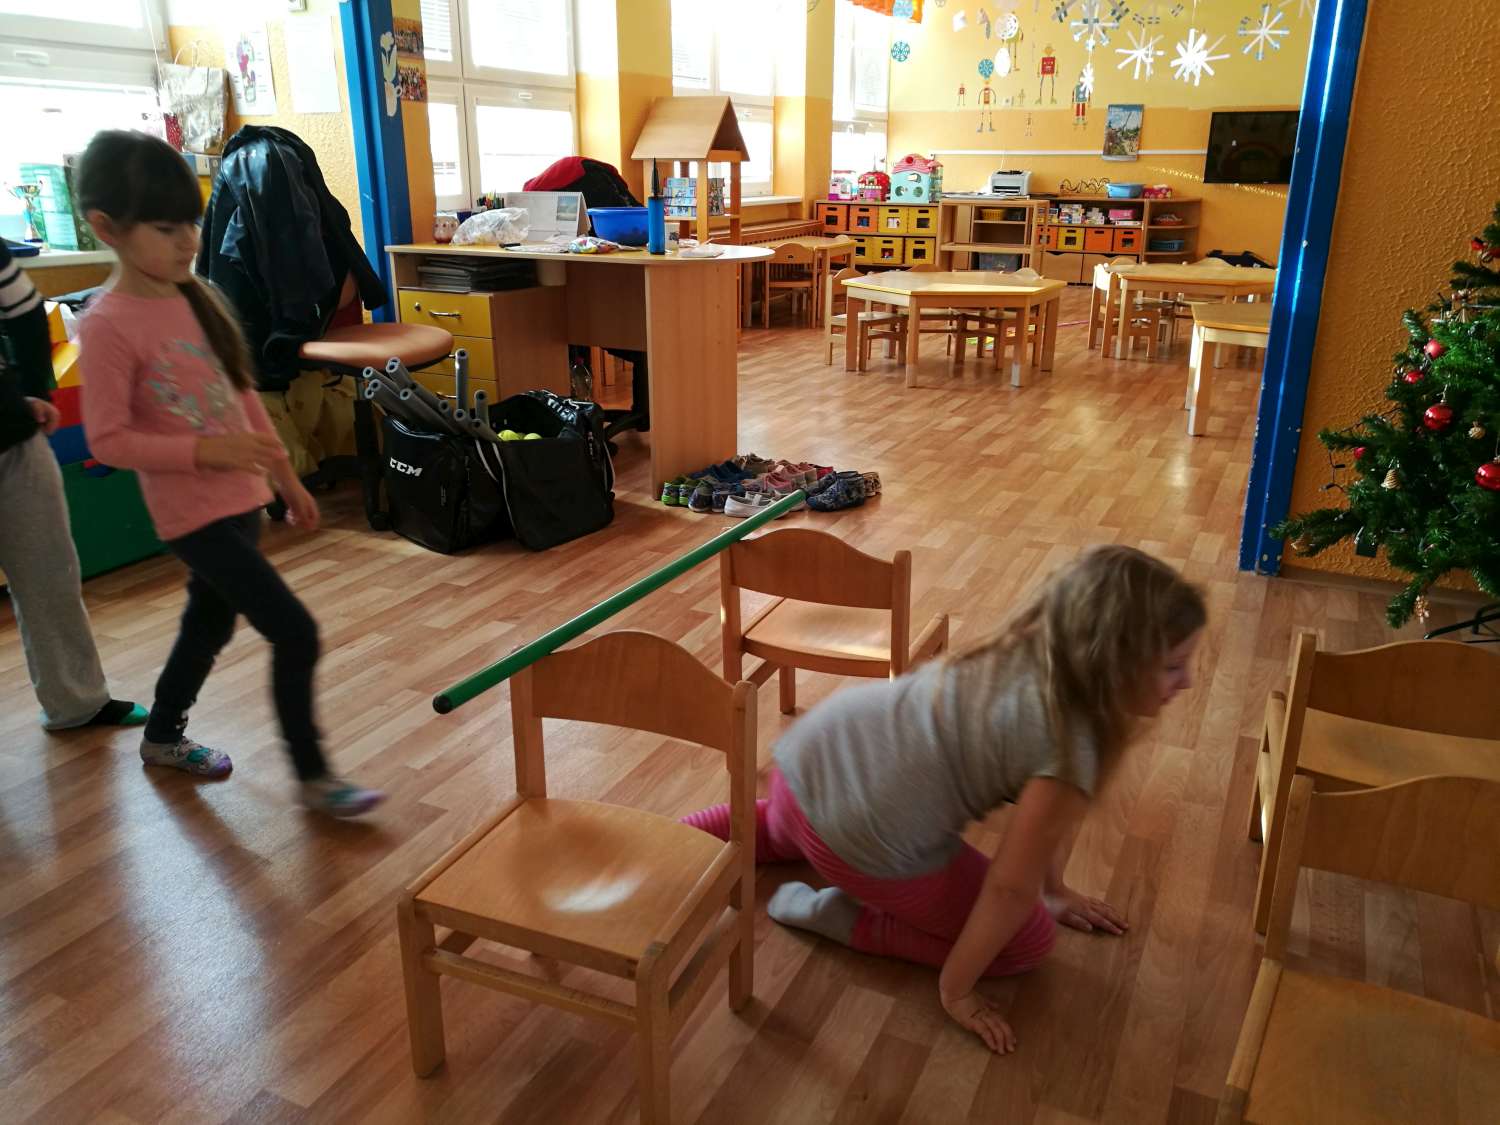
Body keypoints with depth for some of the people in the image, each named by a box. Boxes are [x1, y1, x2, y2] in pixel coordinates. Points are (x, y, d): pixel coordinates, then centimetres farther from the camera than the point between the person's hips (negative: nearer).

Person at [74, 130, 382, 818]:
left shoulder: (196, 298, 5)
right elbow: (106, 440, -17)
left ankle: (162, 738, 47)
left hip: (239, 501, 8)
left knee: (210, 625, 23)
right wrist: (205, 450, -27)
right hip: (195, 514, -8)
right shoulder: (109, 324, -18)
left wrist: (286, 478, 15)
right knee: (296, 634, -9)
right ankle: (313, 778, 8)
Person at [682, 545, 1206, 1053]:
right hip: (860, 836, -8)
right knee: (1029, 942, 12)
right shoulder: (1072, 747, -20)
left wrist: (1056, 889, 27)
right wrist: (956, 991, -1)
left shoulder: (1037, 652, 4)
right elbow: (1010, 886, -14)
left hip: (812, 752, 8)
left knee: (787, 835, 44)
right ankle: (838, 916, 6)